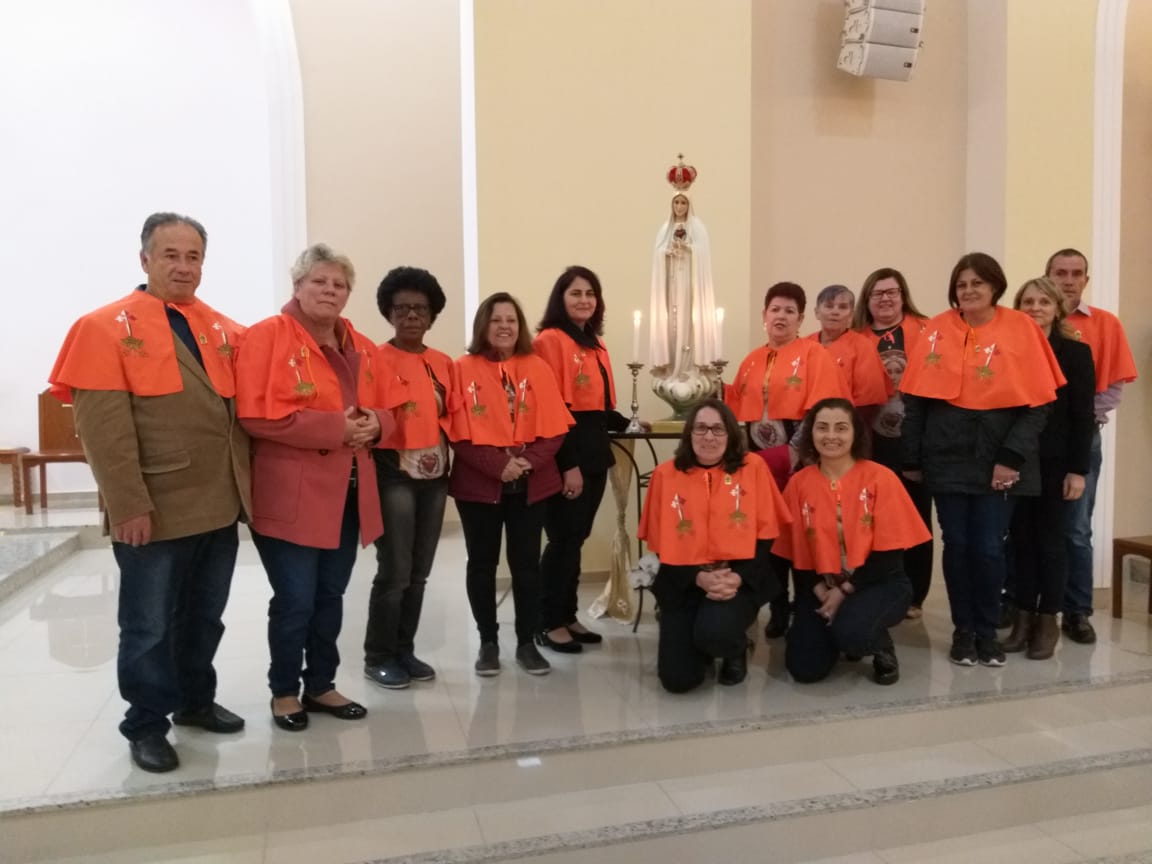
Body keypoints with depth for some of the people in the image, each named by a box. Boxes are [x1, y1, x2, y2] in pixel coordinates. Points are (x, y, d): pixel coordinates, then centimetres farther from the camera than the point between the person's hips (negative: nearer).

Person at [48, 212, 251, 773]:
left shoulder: (224, 331, 10)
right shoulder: (106, 328, -5)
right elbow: (102, 428, -12)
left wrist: (246, 486, 5)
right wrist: (129, 506, -16)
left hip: (219, 508, 5)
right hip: (153, 514, -5)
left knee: (204, 618, 17)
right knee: (149, 626, 8)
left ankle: (196, 702, 35)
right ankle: (147, 724, 24)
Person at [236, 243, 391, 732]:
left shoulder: (362, 349, 13)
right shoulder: (267, 336, -8)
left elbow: (382, 411, 18)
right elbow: (258, 415, -19)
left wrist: (373, 423, -7)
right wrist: (334, 428, -21)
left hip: (348, 495, 7)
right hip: (291, 498, -6)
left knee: (331, 596, 15)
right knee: (295, 600, 0)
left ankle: (321, 685, 30)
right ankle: (284, 691, 22)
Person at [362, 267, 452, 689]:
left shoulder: (444, 364, 11)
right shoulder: (376, 359, -6)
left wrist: (445, 454, 6)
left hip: (435, 476, 6)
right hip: (394, 475, -5)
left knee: (419, 572, 12)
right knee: (394, 572, -3)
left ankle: (404, 651, 25)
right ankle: (378, 658, 14)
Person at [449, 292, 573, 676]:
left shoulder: (537, 368, 5)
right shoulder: (463, 369, -1)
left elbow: (555, 428, 1)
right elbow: (459, 432, -7)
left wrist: (529, 461, -15)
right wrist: (498, 465, -17)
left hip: (532, 484, 2)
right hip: (478, 484, -1)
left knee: (526, 561, 6)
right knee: (482, 562, 7)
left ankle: (527, 643, 18)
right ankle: (488, 642, 21)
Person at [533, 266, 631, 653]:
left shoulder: (596, 345, 17)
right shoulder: (550, 340, -9)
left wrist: (627, 424, 5)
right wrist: (567, 465, -18)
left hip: (593, 451, 8)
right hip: (566, 456, -8)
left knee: (576, 538, 13)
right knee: (564, 539, -3)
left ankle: (567, 616, 23)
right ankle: (549, 624, 9)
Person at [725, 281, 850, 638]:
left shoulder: (815, 354, -3)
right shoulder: (752, 361, 16)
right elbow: (738, 405, 15)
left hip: (799, 455, -5)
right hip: (761, 456, 6)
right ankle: (778, 611, 20)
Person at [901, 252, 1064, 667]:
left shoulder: (1021, 329, -1)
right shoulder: (937, 329, 3)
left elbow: (1037, 402, -4)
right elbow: (915, 398, 3)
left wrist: (1012, 456, -12)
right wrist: (911, 458, 0)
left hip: (997, 460, -1)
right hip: (947, 458, 1)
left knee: (988, 548, 1)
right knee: (957, 545, 6)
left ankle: (987, 631, 21)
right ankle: (963, 630, 22)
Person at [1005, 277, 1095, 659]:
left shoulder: (1076, 352, 0)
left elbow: (1083, 416, -3)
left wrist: (1078, 469, -8)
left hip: (1055, 462, -2)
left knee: (1050, 539, 6)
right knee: (1020, 539, 7)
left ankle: (1047, 620, 16)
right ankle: (1022, 617, 16)